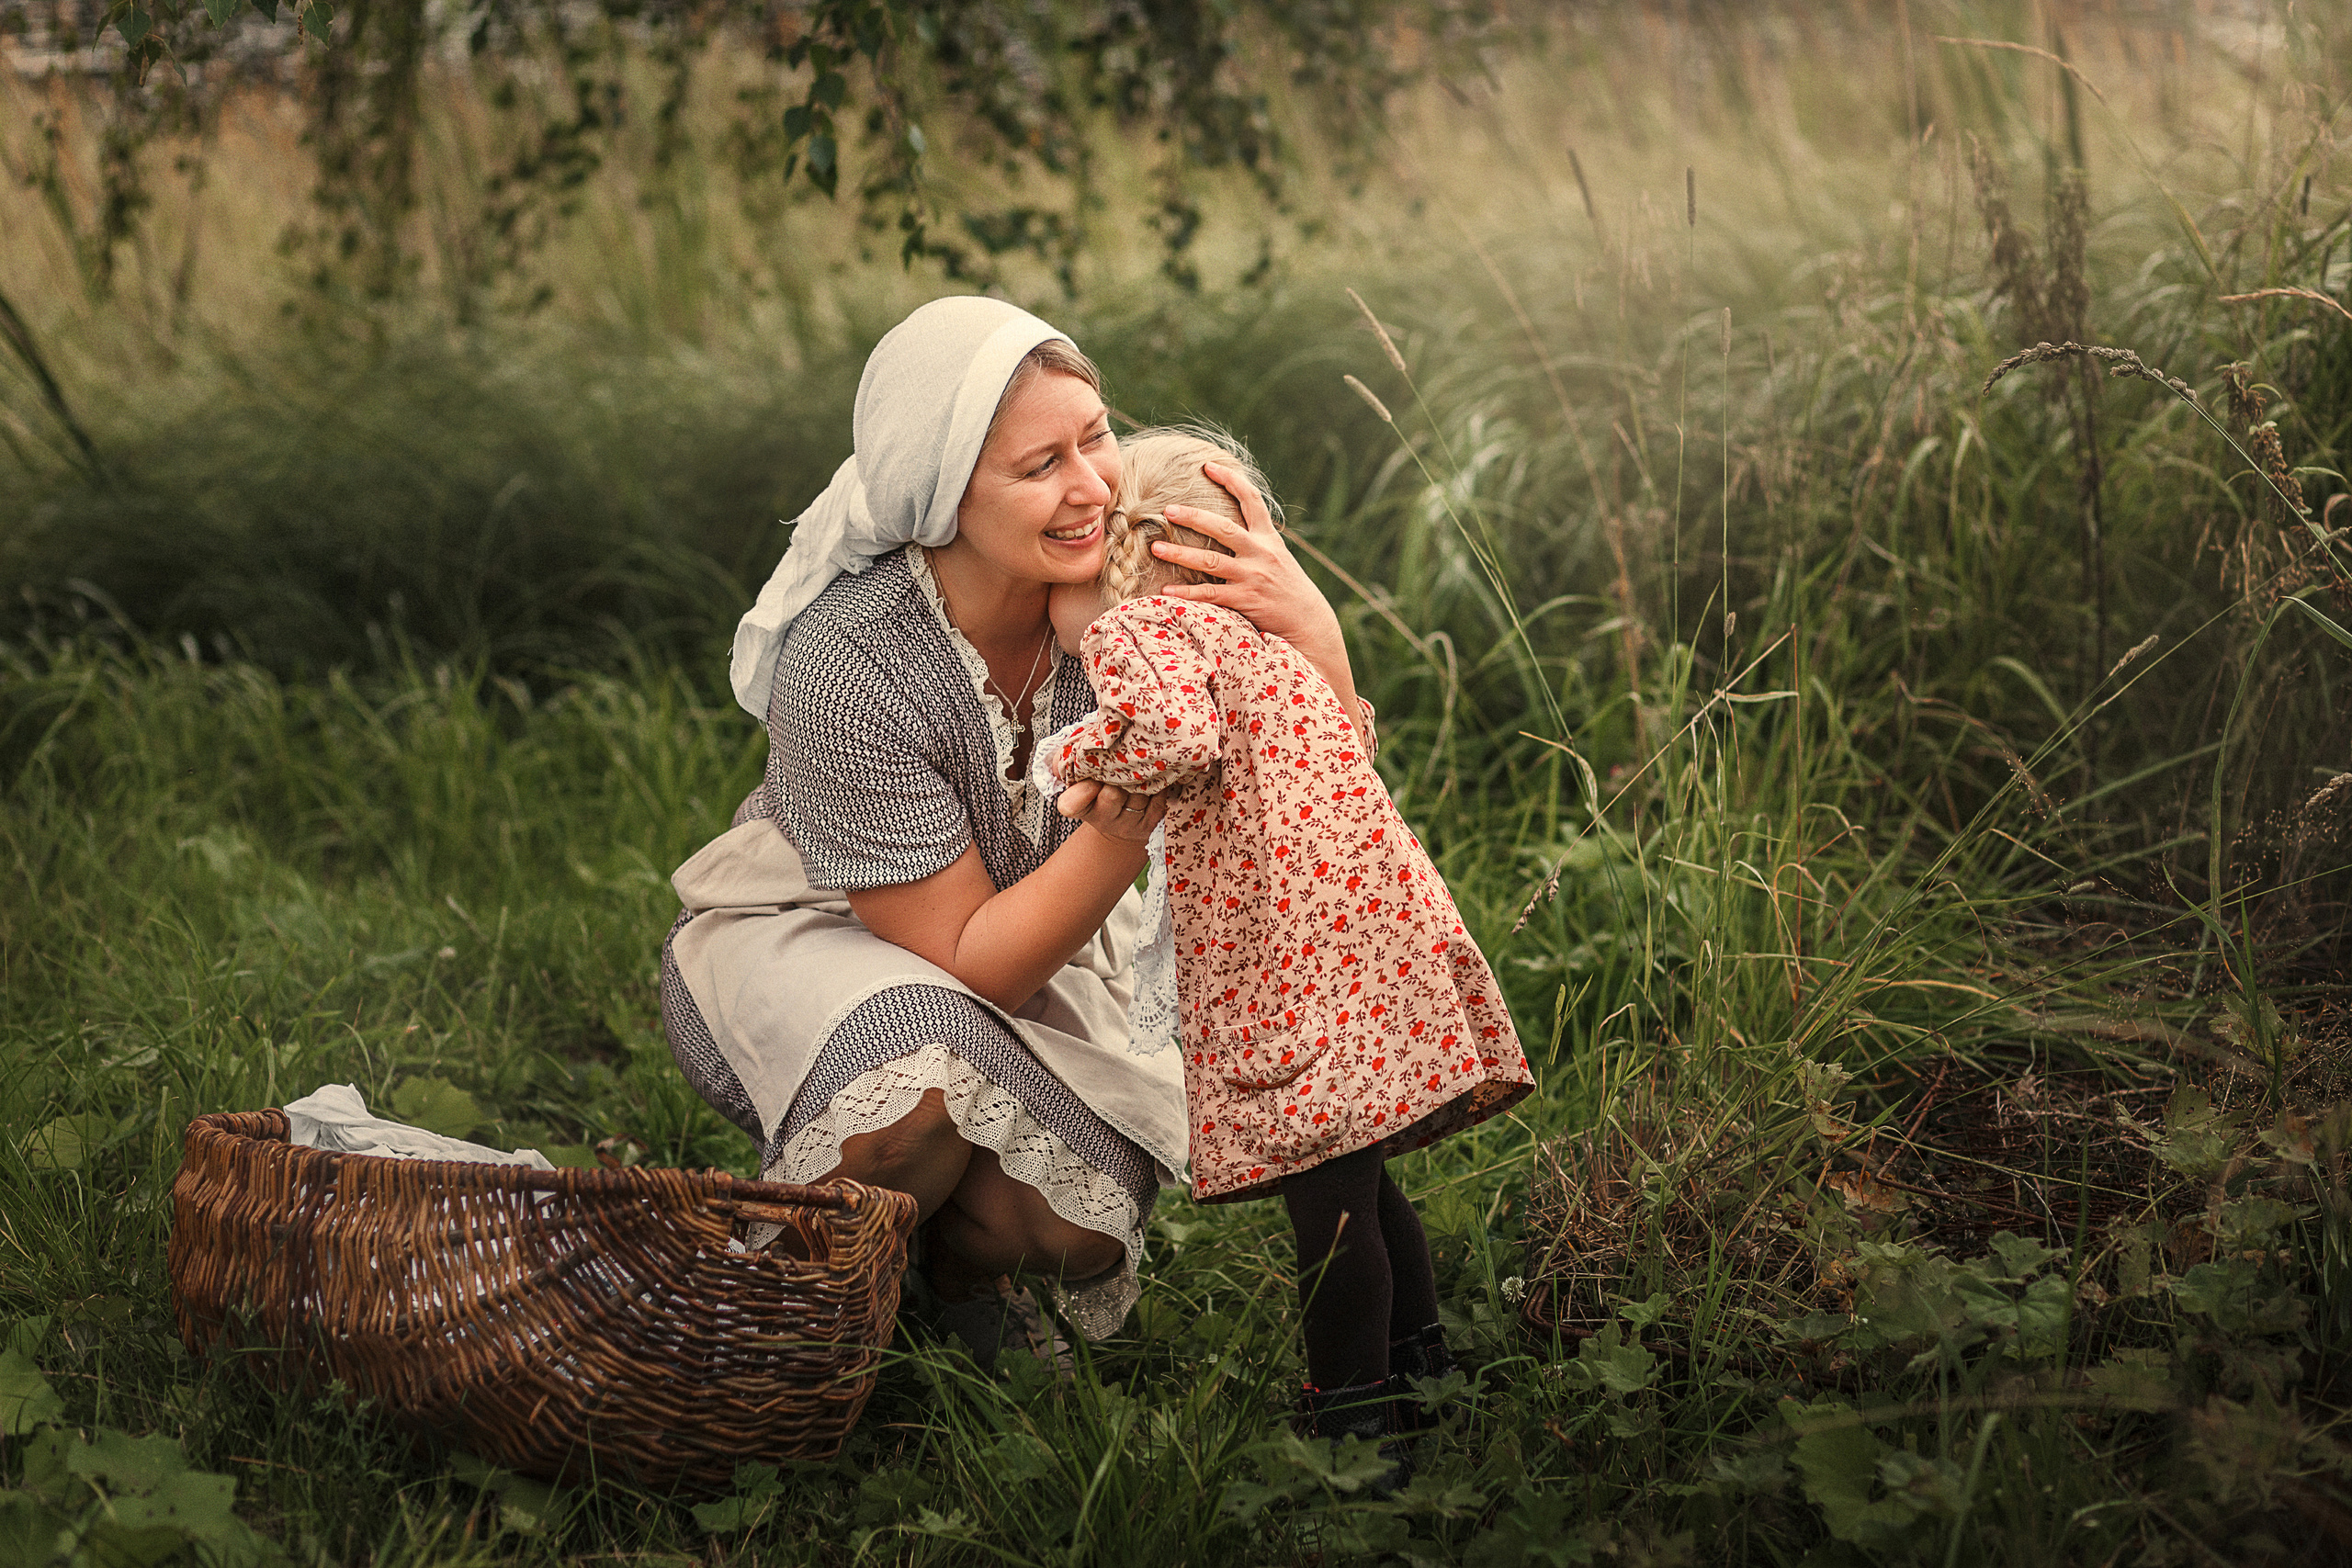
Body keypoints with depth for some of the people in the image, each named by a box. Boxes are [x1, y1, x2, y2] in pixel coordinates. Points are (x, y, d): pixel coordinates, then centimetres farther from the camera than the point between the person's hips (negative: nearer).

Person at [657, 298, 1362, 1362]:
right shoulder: (844, 671, -33)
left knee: (1081, 1218, -25)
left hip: (1026, 954, 4)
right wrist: (1121, 835, -42)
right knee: (925, 1069, -38)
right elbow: (966, 958, -26)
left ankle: (964, 1263, 13)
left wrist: (1315, 636, -35)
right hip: (806, 944, -4)